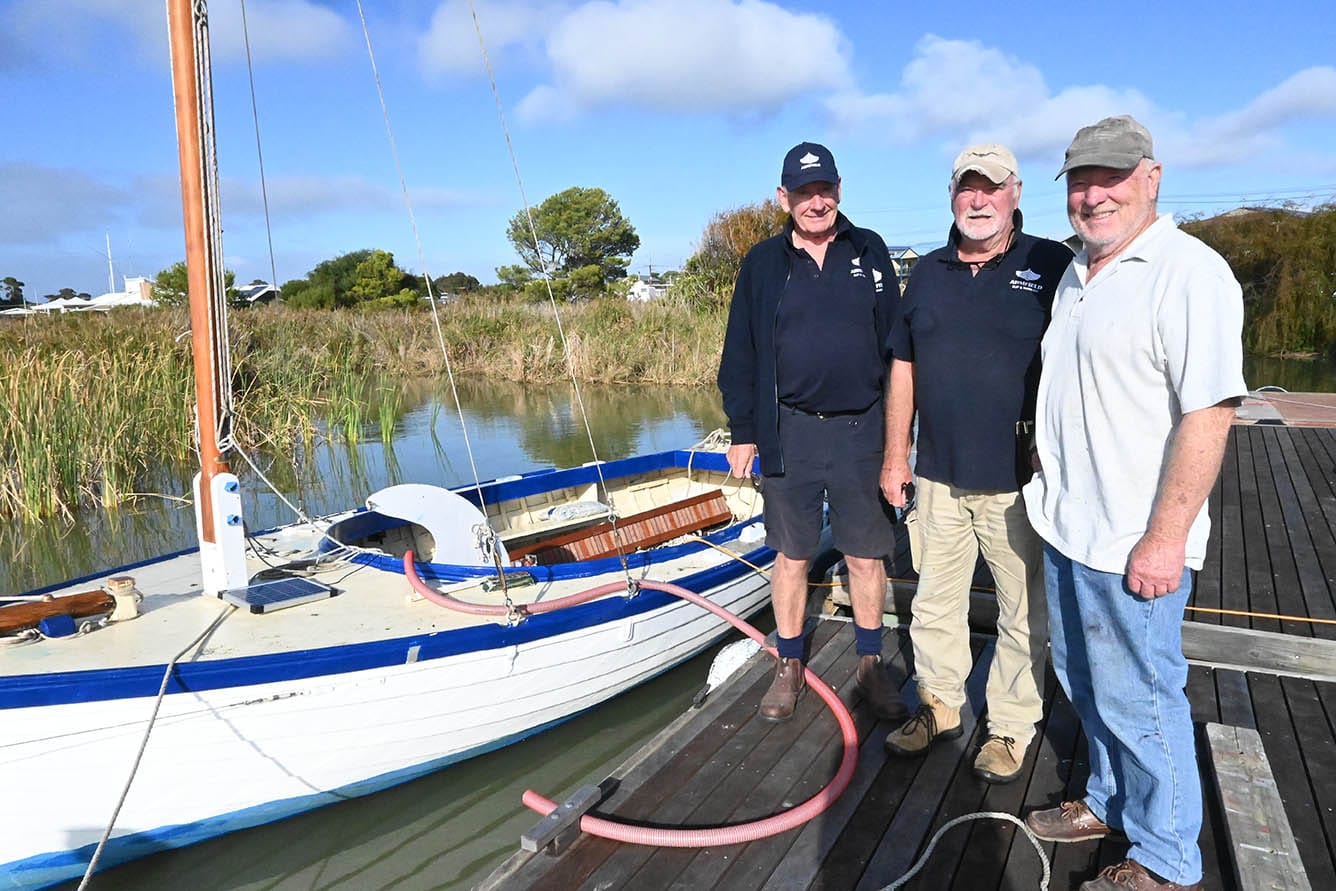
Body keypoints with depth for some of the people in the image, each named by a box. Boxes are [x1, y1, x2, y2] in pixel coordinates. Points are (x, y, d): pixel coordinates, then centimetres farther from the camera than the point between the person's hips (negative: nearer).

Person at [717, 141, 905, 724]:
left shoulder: (869, 252, 5)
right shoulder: (763, 264, 3)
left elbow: (894, 342, 7)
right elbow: (740, 354, 5)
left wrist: (897, 427, 4)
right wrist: (743, 432, 2)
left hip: (862, 431, 1)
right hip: (788, 433, 0)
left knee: (867, 555, 9)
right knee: (791, 555, 9)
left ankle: (871, 665, 26)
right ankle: (790, 667, 25)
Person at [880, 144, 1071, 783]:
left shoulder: (1053, 267, -4)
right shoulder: (928, 272, 9)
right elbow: (903, 368, 12)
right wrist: (894, 457, 10)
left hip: (1020, 480, -4)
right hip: (939, 474, 4)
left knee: (1024, 612, 9)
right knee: (935, 599, 15)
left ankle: (1010, 726, 27)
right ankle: (938, 706, 34)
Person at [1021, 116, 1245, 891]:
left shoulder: (1189, 273, -16)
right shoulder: (1077, 274, 12)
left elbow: (1208, 413, -22)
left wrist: (1165, 539, -23)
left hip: (1133, 545, -8)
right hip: (1066, 529, 8)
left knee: (1138, 699, 5)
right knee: (1086, 682, 21)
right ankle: (1110, 803, 43)